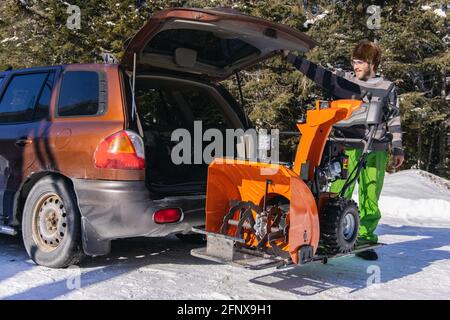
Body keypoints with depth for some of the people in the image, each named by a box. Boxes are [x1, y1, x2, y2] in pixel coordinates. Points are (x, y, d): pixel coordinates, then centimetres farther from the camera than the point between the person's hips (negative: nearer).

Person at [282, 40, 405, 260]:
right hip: (347, 148, -1)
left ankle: (365, 239, 15)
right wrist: (290, 56, -2)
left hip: (376, 151, 1)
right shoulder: (343, 80, 9)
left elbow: (394, 120, 12)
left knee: (370, 199, 3)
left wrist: (398, 149, 8)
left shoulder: (387, 88, 11)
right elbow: (316, 72, 4)